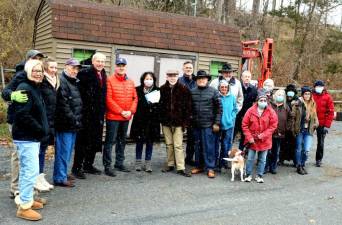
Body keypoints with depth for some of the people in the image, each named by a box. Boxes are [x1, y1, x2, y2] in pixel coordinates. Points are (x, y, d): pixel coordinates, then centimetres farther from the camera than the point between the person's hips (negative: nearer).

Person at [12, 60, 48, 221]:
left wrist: (42, 130, 11)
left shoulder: (34, 88, 15)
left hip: (31, 136, 10)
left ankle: (25, 199, 29)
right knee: (31, 171, -9)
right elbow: (23, 115, -24)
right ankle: (24, 207, -1)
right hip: (26, 137, -10)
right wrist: (40, 130, -18)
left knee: (27, 171, 18)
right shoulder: (24, 89, -16)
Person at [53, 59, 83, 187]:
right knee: (64, 151, -6)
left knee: (68, 151, 15)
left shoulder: (74, 82, 19)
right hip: (65, 123, -9)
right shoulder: (62, 81, -11)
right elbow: (63, 104, -19)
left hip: (73, 124, 9)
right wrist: (73, 119, -17)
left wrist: (77, 120, 12)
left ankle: (62, 174, 25)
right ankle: (60, 178, 1)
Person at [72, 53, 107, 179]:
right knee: (83, 141, -2)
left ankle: (88, 165, 27)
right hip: (86, 113, -7)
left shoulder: (103, 75, 14)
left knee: (95, 140, 14)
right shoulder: (84, 73, -11)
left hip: (98, 114, 8)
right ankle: (77, 167, 7)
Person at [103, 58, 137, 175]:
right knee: (110, 141, -4)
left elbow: (135, 98, 10)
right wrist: (121, 111, -15)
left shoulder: (130, 82, 10)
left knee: (122, 140, 15)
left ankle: (119, 163, 27)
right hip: (113, 117, -6)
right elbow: (108, 99, -13)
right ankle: (107, 166, 1)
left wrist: (131, 111, -5)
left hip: (126, 117, 6)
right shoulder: (110, 80, -7)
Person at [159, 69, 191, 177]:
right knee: (169, 144, 12)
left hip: (178, 122, -3)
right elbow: (159, 104, 7)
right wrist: (160, 119, 2)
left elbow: (188, 107, -4)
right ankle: (170, 164, 23)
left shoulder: (184, 89, -4)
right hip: (166, 121, 3)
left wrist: (185, 121, -9)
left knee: (178, 145, -3)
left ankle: (181, 168, 1)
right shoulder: (162, 89, 4)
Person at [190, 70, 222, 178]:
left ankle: (210, 168, 7)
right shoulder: (192, 92, 7)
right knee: (197, 146, 12)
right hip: (196, 124, 4)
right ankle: (199, 166, 24)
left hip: (208, 125, -4)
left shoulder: (213, 91, -2)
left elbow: (219, 108, -4)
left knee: (209, 147, -1)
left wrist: (217, 123, -8)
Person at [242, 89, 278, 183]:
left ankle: (259, 176, 25)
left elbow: (273, 125, -6)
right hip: (252, 140, 0)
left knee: (262, 159, 11)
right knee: (250, 158, 7)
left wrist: (263, 135, -14)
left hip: (264, 140, 1)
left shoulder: (271, 112, -7)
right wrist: (249, 137, -9)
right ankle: (248, 175, 22)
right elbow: (245, 125, -4)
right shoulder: (251, 110, -8)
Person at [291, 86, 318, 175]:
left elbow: (315, 116, 18)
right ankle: (299, 166, 25)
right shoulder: (297, 104, -10)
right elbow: (293, 116, -13)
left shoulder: (312, 104, 5)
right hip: (299, 130, -3)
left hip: (309, 131, 3)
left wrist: (315, 124, 6)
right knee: (299, 149, 10)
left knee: (306, 150, -2)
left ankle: (303, 165, 22)